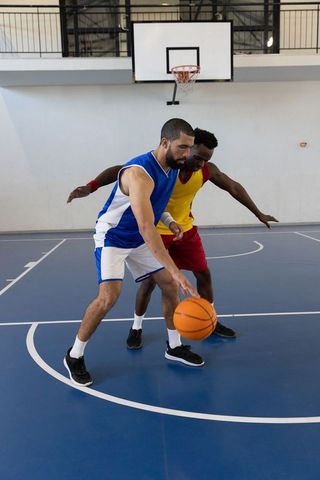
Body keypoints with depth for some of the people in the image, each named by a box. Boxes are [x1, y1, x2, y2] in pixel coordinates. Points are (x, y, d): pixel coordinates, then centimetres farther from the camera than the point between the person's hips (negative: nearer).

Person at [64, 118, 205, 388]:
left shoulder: (173, 168, -4)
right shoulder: (140, 173, -33)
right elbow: (146, 228, -42)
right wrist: (175, 271, -45)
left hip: (140, 239, 8)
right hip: (112, 236, -8)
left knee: (170, 286, 5)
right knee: (109, 297, -19)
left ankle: (174, 347, 22)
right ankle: (75, 356, 2)